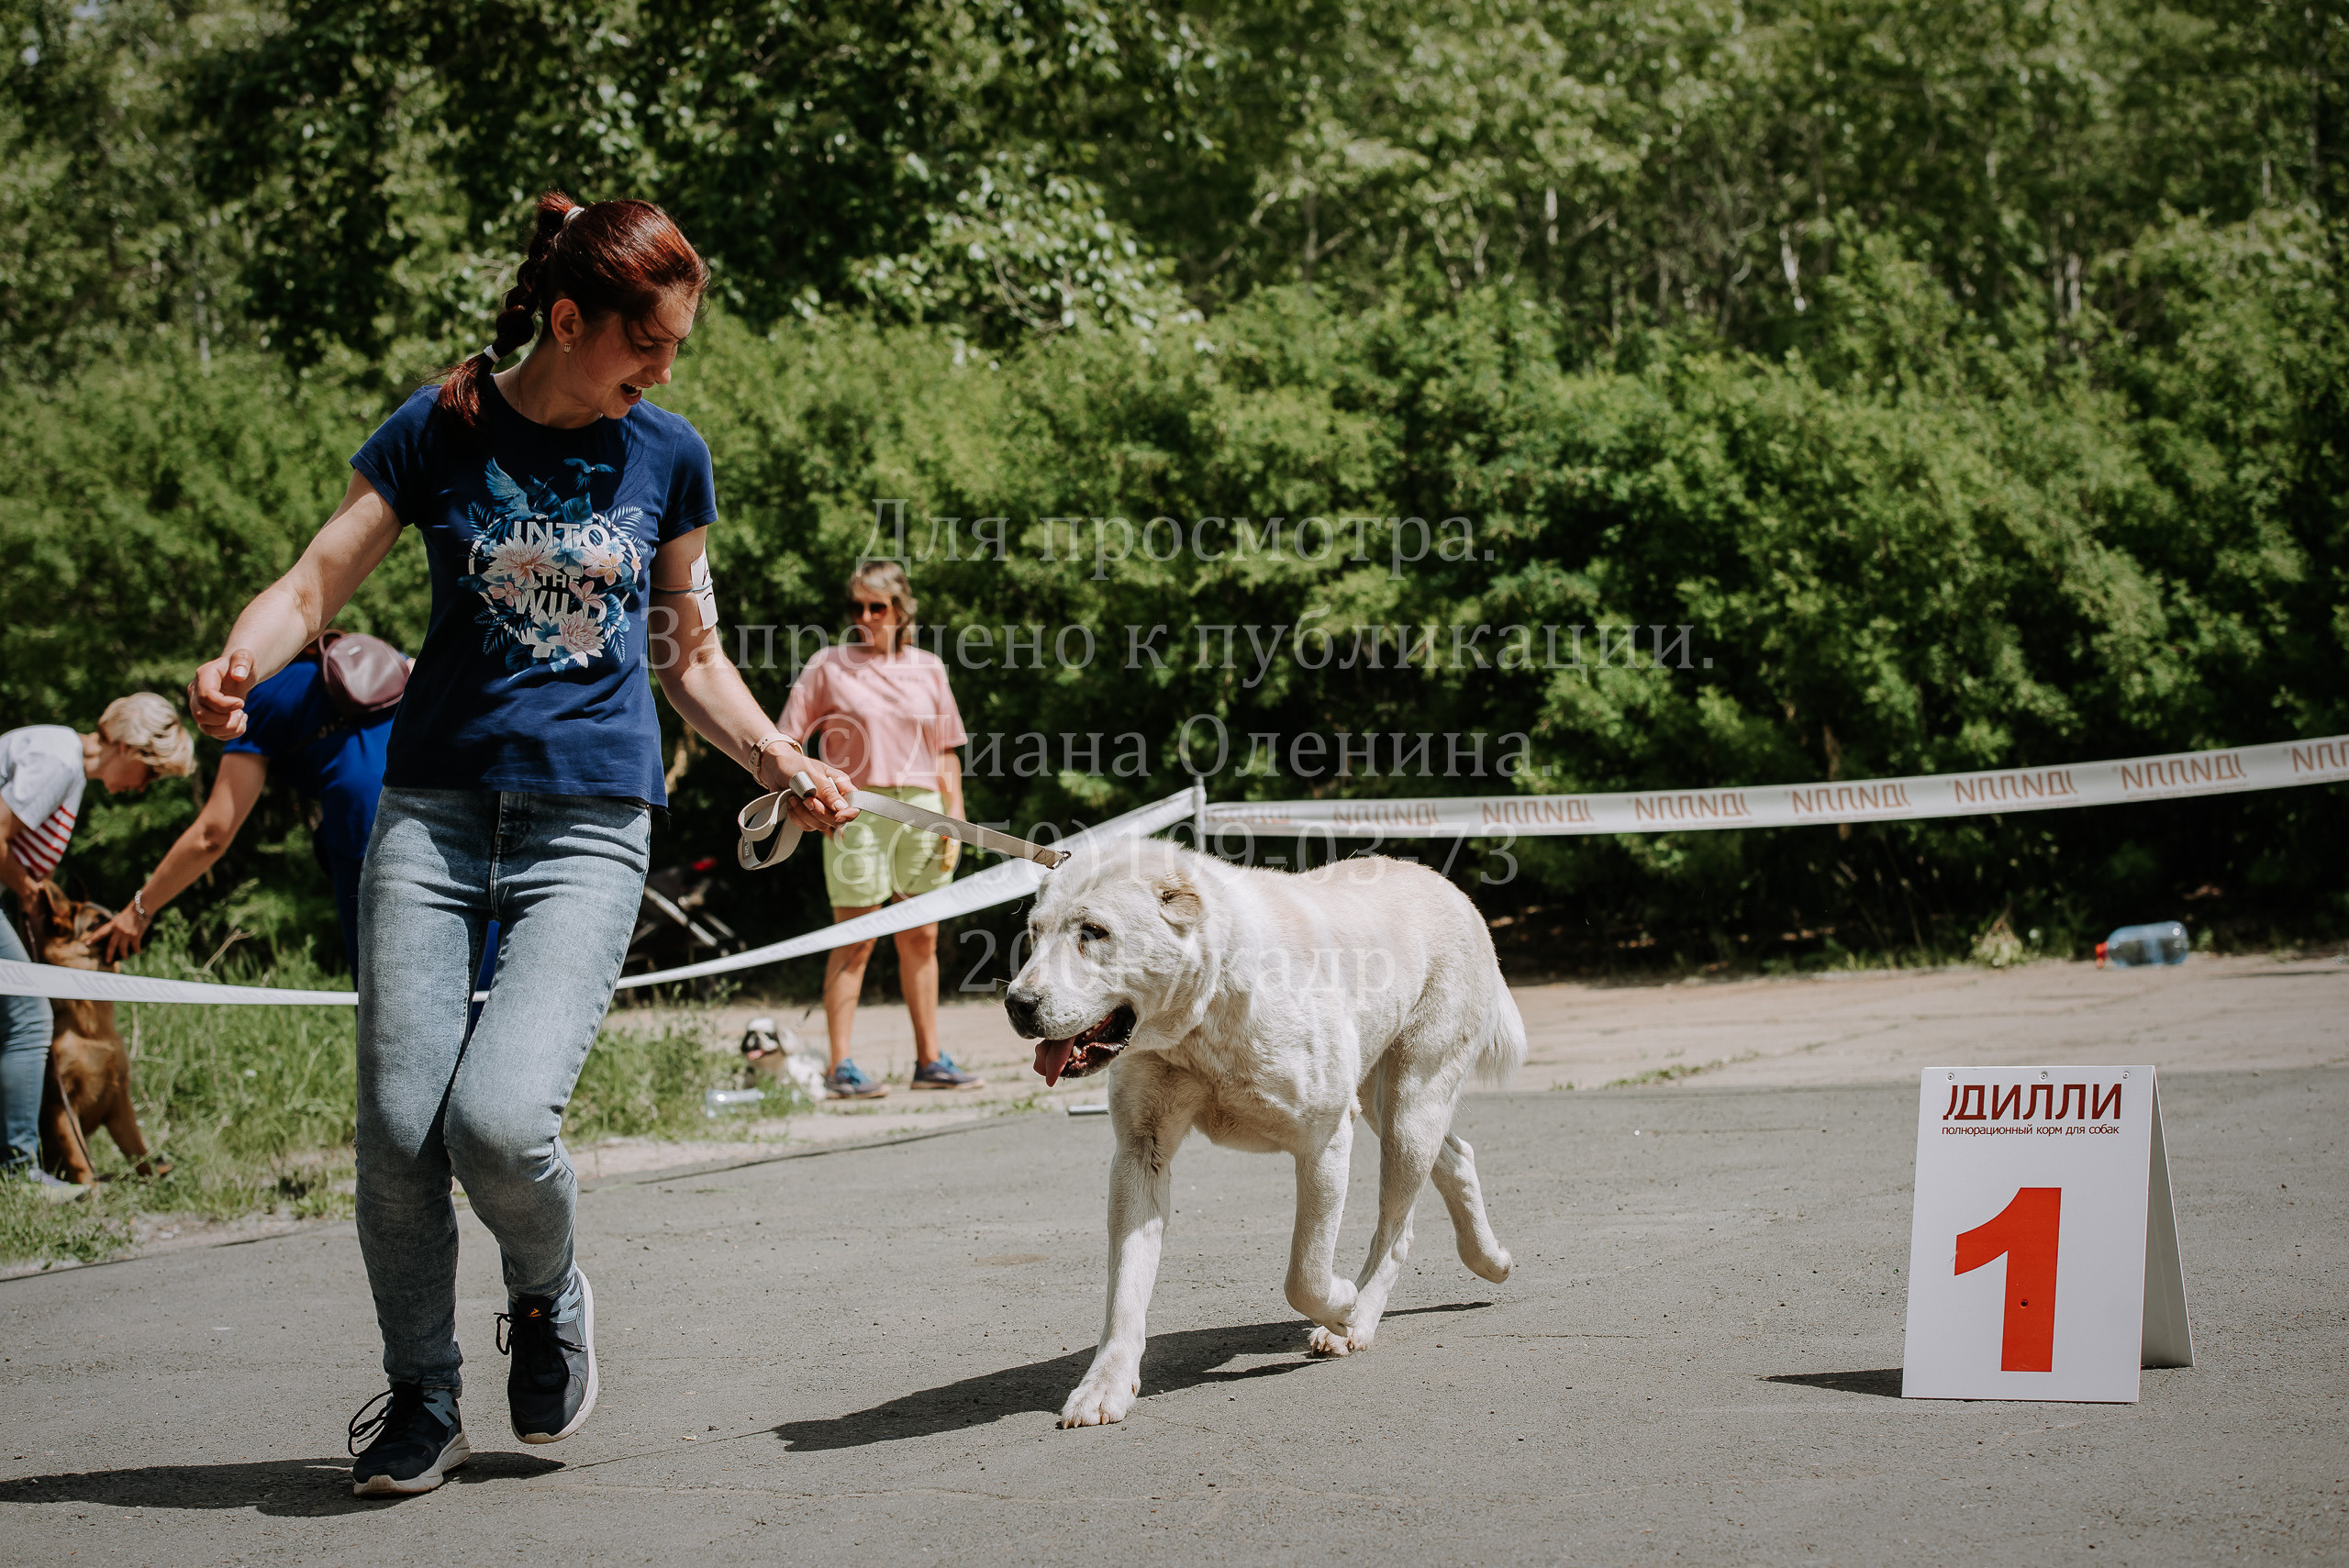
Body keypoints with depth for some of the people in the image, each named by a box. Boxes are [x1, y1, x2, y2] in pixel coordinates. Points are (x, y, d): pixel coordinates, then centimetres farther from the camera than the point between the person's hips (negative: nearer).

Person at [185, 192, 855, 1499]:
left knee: (499, 1117, -19)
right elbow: (314, 586, 1)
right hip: (433, 812, 1)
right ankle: (422, 1401, 17)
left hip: (590, 828, 0)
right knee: (400, 1127, -6)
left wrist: (784, 763, 5)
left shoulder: (669, 456, 8)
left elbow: (691, 657, 17)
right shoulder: (440, 431, 3)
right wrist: (237, 668, -20)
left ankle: (549, 1292, 14)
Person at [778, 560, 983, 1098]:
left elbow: (945, 753, 14)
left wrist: (955, 820, 7)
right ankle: (840, 1066, -4)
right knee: (855, 940, -5)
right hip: (857, 810, -4)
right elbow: (783, 745, 1)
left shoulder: (928, 669, 12)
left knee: (921, 938, 7)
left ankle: (929, 1060, 14)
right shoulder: (828, 667, 2)